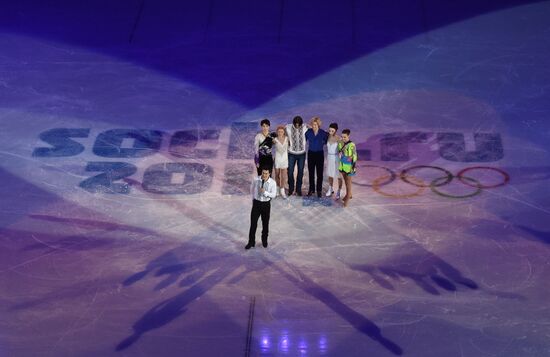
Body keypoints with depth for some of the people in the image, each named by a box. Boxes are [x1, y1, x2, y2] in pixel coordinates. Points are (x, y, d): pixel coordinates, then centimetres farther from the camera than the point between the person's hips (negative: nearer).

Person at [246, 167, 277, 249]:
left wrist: (265, 192, -27)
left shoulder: (272, 182, -14)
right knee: (253, 223, 2)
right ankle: (251, 242, 14)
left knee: (265, 224, 13)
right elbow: (252, 189, 7)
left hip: (266, 204, 0)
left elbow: (273, 195, -11)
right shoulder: (256, 179, -11)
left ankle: (264, 240, 33)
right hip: (256, 203, 0)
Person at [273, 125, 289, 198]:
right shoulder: (275, 140, -9)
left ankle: (282, 191, 6)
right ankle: (278, 189, 30)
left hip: (285, 159, 1)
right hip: (277, 159, -1)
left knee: (284, 176, -3)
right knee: (277, 175, 11)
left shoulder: (287, 139, -3)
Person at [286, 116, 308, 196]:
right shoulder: (288, 127, -10)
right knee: (290, 172, 2)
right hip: (292, 153, -1)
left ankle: (298, 189, 21)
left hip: (302, 154, 1)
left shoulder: (304, 128, -9)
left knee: (300, 172, 8)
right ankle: (291, 189, 19)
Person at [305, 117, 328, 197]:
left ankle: (319, 190, 13)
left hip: (319, 154, -2)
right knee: (311, 173, 9)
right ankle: (311, 189, 21)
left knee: (319, 173, 2)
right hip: (311, 154, 2)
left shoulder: (323, 133, -8)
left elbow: (326, 141, 7)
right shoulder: (308, 132, -5)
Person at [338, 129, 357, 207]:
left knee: (348, 181, 3)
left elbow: (354, 156, -14)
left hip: (348, 166, -6)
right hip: (342, 165, 6)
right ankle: (349, 194, 34)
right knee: (345, 180, 18)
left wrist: (353, 167, -13)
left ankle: (348, 197, 12)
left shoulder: (351, 145, -18)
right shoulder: (340, 143, -1)